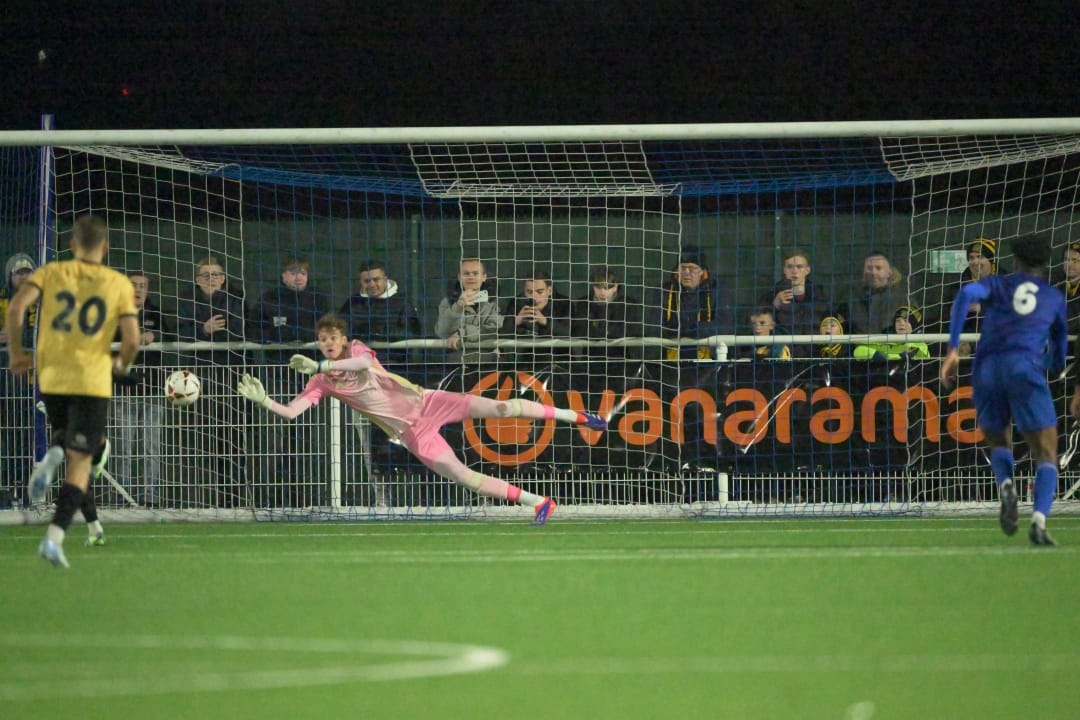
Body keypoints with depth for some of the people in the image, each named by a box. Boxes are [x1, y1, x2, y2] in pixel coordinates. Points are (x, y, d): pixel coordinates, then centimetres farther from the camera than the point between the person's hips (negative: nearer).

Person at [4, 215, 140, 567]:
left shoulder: (51, 273, 4)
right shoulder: (119, 284, 2)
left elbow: (16, 307, -11)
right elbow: (132, 340, -6)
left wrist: (16, 351, 2)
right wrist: (121, 364, 15)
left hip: (51, 377, 2)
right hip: (93, 380, -2)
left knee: (67, 437, 30)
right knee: (80, 463, 1)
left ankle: (53, 456, -7)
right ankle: (54, 536, -15)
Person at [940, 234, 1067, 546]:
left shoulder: (997, 284, 21)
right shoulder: (1054, 296, 23)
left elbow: (966, 294, -2)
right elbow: (1059, 346, 34)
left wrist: (952, 349, -4)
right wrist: (1054, 371, 57)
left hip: (987, 369, 2)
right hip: (1025, 368, -2)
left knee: (999, 445, 25)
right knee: (1046, 456, 0)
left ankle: (1006, 485, -10)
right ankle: (1039, 520, -27)